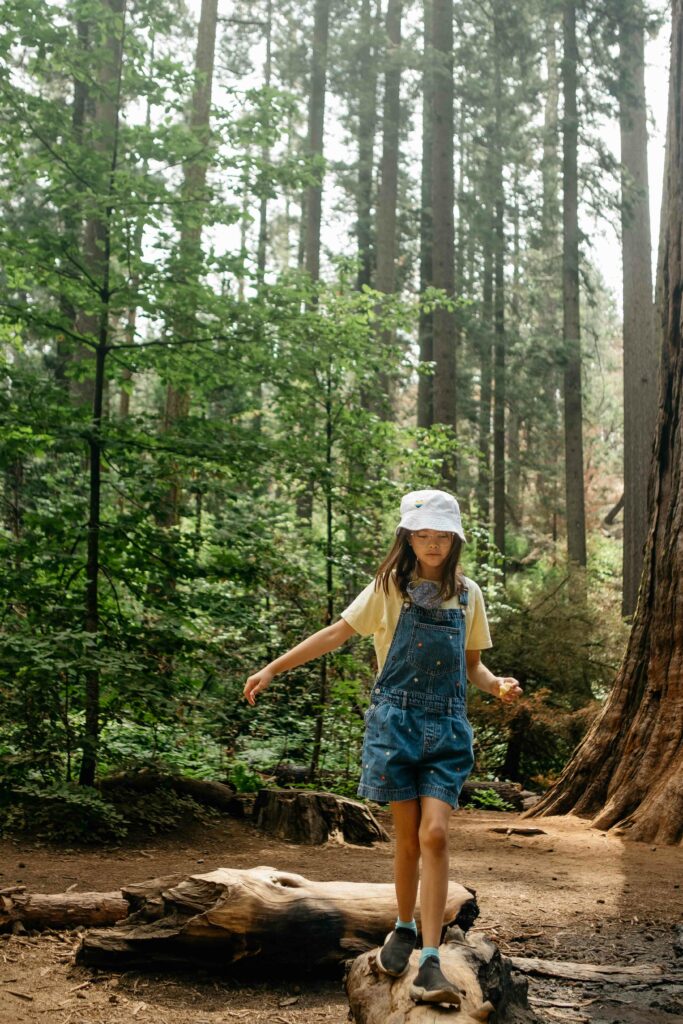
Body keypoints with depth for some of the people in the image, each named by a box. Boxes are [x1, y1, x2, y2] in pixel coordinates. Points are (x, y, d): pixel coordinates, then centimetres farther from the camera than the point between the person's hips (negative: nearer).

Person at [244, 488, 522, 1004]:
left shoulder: (467, 594, 9)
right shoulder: (389, 588, 1)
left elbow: (471, 664, 15)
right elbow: (336, 633, 1)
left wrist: (497, 684, -6)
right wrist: (274, 668, -3)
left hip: (447, 726, 1)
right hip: (396, 719, -1)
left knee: (435, 834, -11)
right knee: (409, 837, 2)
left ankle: (430, 962, -8)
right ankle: (404, 930, 28)